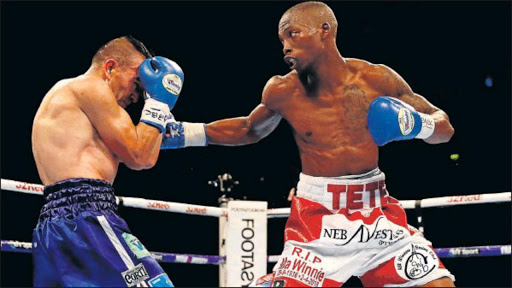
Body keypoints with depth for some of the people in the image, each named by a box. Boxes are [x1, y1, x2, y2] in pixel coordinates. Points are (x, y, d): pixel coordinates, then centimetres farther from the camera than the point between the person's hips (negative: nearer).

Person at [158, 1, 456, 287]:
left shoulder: (377, 79, -6)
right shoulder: (282, 92, -4)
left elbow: (445, 128, 3)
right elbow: (250, 129, 19)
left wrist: (417, 124, -18)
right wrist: (186, 133, 10)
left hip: (377, 214, 1)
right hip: (317, 220, -1)